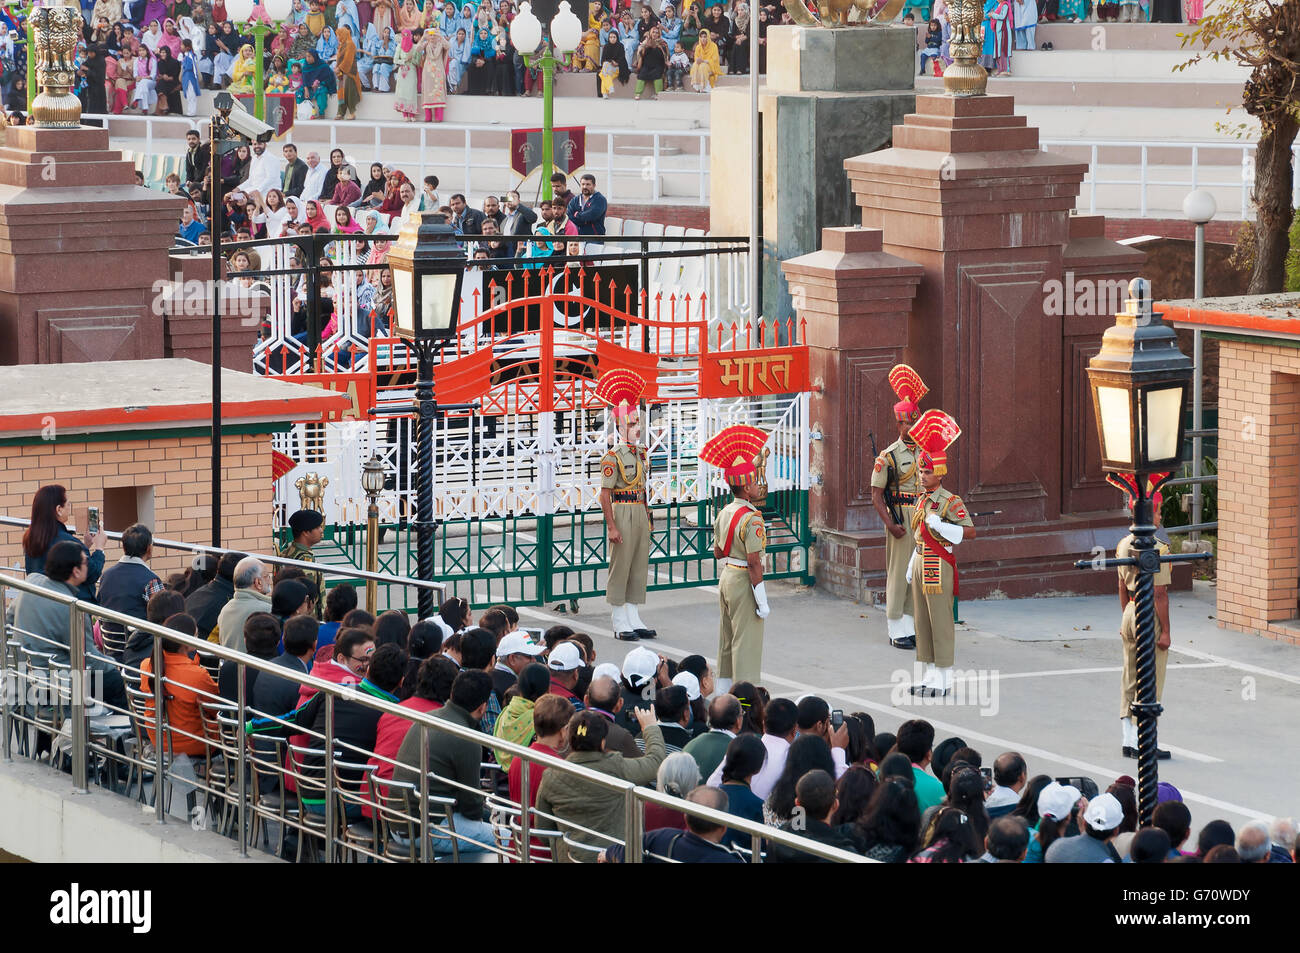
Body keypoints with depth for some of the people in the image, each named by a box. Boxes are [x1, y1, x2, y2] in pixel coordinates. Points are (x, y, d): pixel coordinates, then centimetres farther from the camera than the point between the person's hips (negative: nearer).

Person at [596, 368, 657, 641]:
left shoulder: (641, 454, 13)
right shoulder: (613, 457, -10)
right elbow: (605, 494, -13)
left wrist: (648, 517, 15)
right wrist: (611, 526, -18)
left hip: (641, 514, 8)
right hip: (623, 513, -8)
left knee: (639, 566, 10)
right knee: (620, 567, -3)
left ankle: (634, 620, 16)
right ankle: (620, 623, 2)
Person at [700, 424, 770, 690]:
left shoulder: (724, 514, 5)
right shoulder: (751, 520, -20)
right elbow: (754, 563, -22)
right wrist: (762, 600, -18)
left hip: (726, 577, 8)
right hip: (744, 581, -8)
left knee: (727, 641, 17)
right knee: (746, 640, -3)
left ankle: (723, 690, 25)